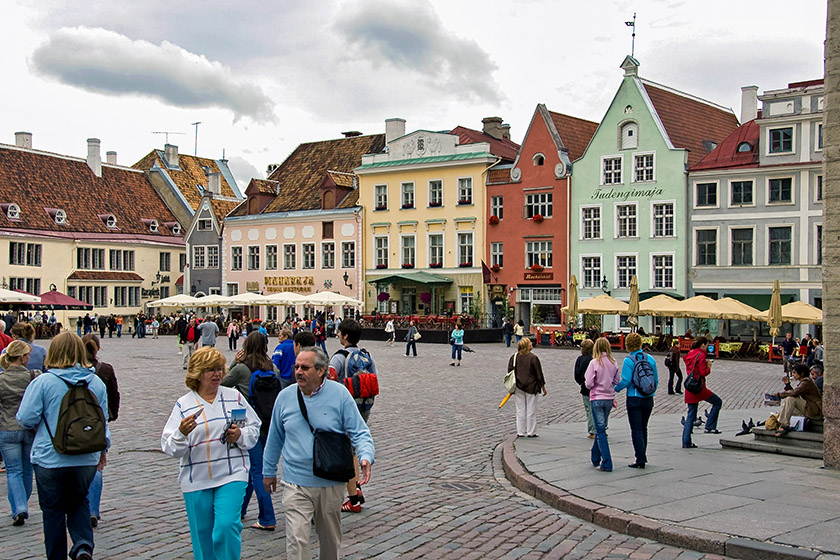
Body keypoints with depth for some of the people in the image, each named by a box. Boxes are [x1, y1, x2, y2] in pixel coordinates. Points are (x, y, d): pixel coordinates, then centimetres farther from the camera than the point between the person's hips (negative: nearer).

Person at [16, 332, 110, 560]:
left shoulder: (43, 382, -12)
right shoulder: (96, 383, 0)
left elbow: (25, 419, -11)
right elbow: (103, 421, 8)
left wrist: (38, 426, 12)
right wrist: (103, 448, 22)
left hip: (50, 458, -3)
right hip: (86, 459, 3)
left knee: (53, 510, 12)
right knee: (79, 503, 20)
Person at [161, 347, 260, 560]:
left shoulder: (234, 397, 4)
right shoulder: (183, 405, 1)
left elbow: (255, 428, 10)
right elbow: (169, 447, -4)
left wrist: (241, 435, -11)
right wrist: (182, 433, -24)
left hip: (231, 475, -1)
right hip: (196, 480, 1)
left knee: (226, 526, -15)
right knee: (202, 535, 9)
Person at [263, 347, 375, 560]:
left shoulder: (340, 394, -6)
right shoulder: (285, 397, 0)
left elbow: (359, 433, -4)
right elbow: (275, 438, 13)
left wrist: (366, 457, -23)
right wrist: (269, 471, 19)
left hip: (331, 483, 0)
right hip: (295, 484, 0)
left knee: (330, 538, 16)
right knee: (296, 540, -11)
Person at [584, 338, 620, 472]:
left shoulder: (594, 363, -14)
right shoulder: (613, 363, 0)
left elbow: (589, 383, -15)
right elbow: (617, 381, 6)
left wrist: (588, 385, 7)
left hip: (597, 399, -5)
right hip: (609, 399, 5)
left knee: (600, 431, -2)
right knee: (601, 429, 18)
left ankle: (606, 464, -8)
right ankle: (595, 458, 29)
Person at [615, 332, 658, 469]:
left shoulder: (629, 360, -12)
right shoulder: (650, 359, 3)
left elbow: (626, 381, -16)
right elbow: (656, 380, 8)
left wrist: (615, 389, 0)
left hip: (634, 399, -5)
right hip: (648, 399, 5)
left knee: (636, 429, 0)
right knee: (643, 428, 17)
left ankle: (640, 459, -3)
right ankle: (642, 457, 24)